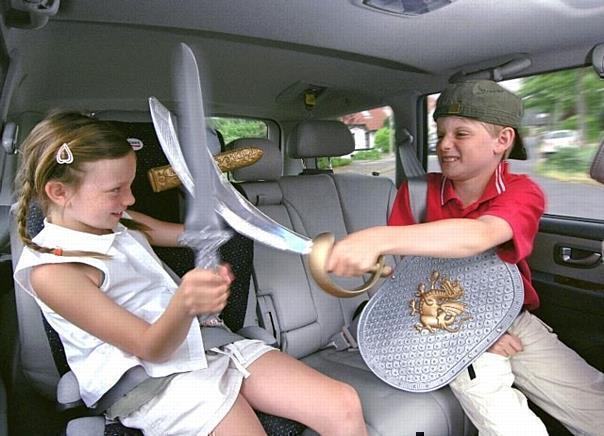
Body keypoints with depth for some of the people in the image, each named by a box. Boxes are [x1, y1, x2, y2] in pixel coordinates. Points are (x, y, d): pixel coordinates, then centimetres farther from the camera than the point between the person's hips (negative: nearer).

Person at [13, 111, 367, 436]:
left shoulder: (118, 223, 11)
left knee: (345, 406, -8)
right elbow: (150, 349, -15)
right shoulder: (51, 270, -12)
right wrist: (184, 303, -36)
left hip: (212, 343, 7)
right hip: (164, 383, -6)